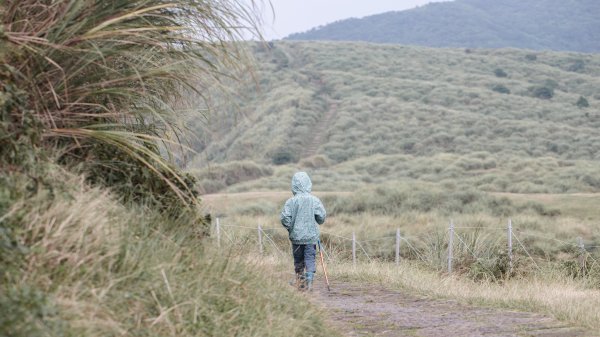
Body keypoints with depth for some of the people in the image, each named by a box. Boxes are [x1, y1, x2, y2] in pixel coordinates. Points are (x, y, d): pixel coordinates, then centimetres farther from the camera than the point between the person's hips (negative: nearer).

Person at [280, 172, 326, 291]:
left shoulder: (291, 201, -8)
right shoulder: (315, 200, -6)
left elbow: (284, 217, -13)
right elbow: (322, 216, -6)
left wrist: (290, 228, 5)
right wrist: (317, 222, 16)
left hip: (296, 236, 0)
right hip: (312, 236, 0)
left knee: (298, 261, 13)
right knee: (310, 259, 3)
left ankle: (300, 283, 19)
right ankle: (309, 282, -10)